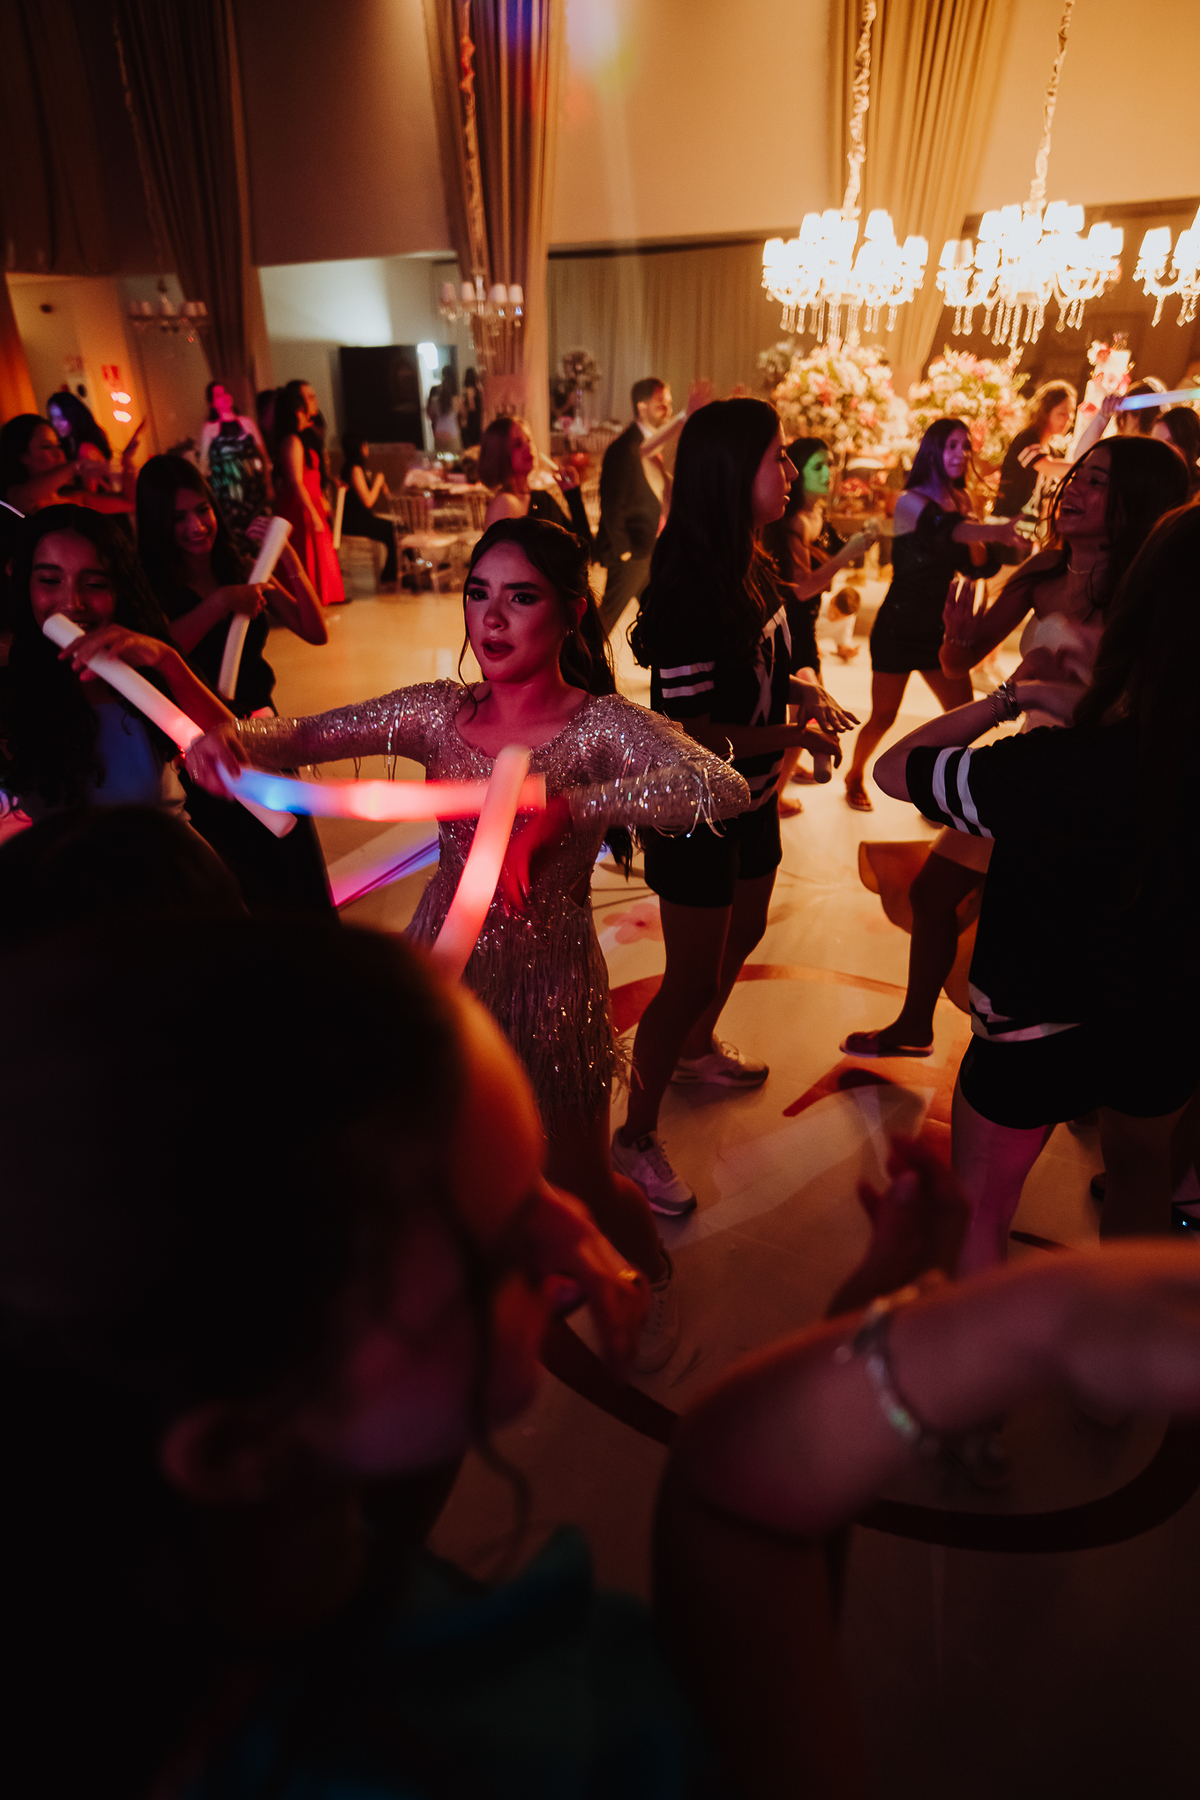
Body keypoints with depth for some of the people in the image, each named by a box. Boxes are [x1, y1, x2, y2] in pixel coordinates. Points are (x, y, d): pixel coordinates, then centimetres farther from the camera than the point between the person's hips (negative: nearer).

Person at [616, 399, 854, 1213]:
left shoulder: (751, 563, 2)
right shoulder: (692, 585, -25)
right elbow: (691, 732, -26)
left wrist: (804, 690, -4)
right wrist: (798, 734, -19)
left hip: (750, 798, 9)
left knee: (743, 937, 26)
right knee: (692, 979, 2)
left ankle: (697, 1049, 54)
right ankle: (637, 1136, 23)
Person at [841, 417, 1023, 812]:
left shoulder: (960, 502, 5)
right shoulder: (910, 501, -14)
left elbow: (976, 566, 3)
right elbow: (942, 528, -38)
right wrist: (996, 530, -54)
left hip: (938, 628, 6)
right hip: (898, 627, -6)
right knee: (884, 717, 3)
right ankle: (854, 777, 30)